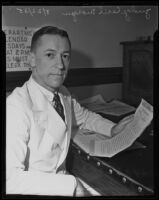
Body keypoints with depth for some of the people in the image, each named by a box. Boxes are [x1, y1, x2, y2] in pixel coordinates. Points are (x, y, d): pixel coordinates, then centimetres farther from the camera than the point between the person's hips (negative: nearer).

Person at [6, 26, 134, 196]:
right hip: (34, 190, -6)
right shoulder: (16, 107, -23)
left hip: (61, 180, 6)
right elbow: (10, 179, -29)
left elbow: (83, 116, 20)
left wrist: (113, 129, 4)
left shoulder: (63, 94, -1)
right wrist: (71, 185, -28)